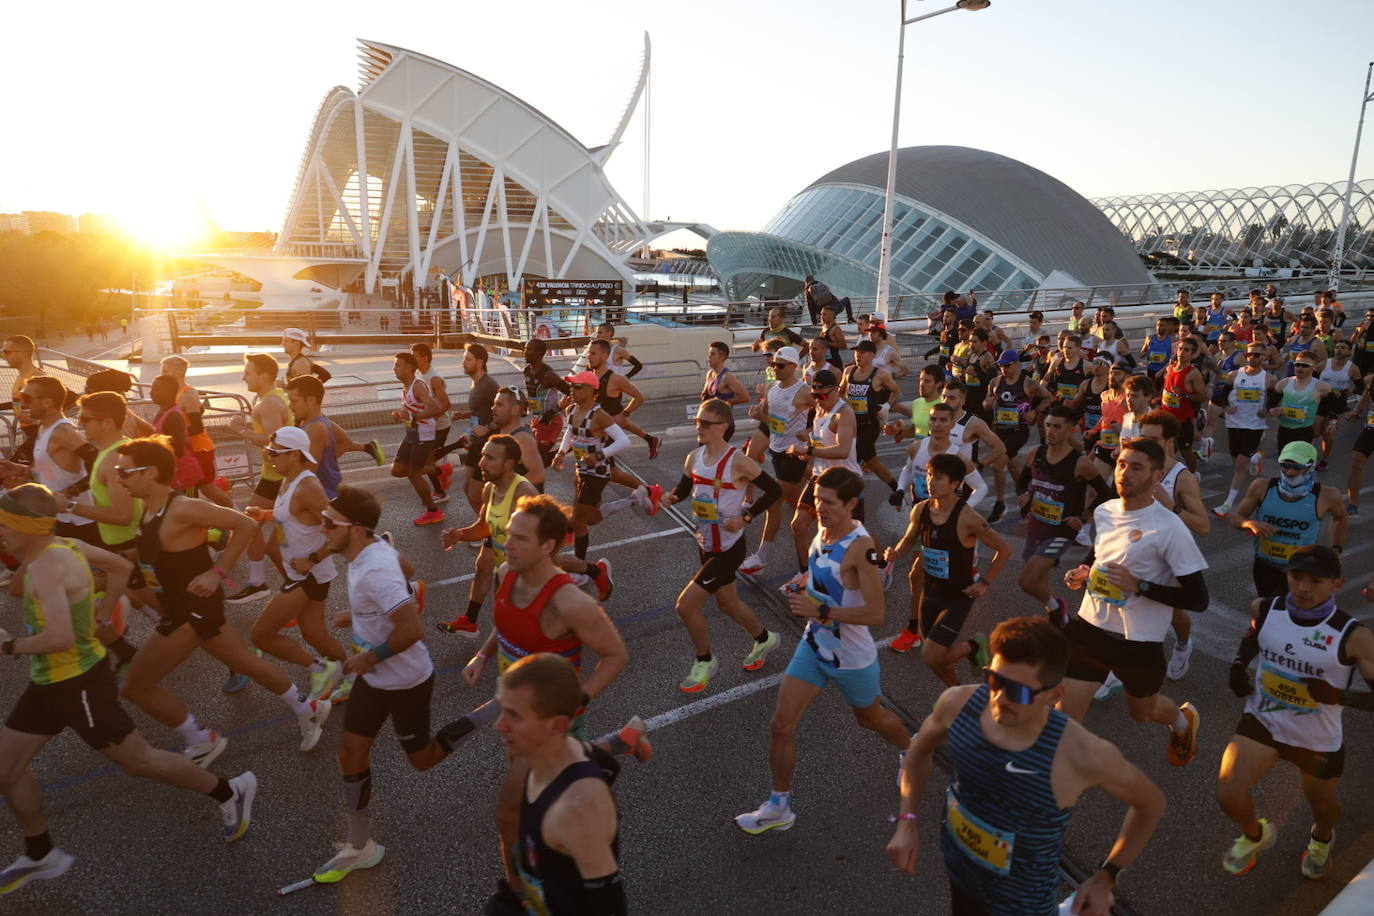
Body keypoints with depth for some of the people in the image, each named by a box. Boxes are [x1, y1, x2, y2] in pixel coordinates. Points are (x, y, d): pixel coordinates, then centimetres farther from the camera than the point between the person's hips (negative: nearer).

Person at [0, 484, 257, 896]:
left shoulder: (46, 566, -28)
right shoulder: (64, 546, -1)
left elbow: (60, 637, -35)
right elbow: (121, 566, 14)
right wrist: (100, 612, 15)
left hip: (81, 684, -9)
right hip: (49, 682, 9)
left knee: (137, 761, 5)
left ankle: (230, 792, 20)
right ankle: (40, 856, 36)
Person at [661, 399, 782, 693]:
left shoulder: (738, 462, -21)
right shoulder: (694, 457, -2)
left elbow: (774, 491, -13)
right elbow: (685, 487, 15)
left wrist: (745, 517, -21)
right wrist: (672, 497, -8)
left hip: (728, 548, -7)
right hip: (705, 544, 7)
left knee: (685, 605, -8)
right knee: (728, 603, 23)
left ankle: (705, 661, 18)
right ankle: (764, 639, 50)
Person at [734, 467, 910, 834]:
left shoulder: (860, 547, -28)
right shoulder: (824, 531, -4)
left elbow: (875, 613, -30)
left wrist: (820, 610, -33)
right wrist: (803, 581, -3)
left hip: (852, 658, -6)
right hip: (813, 646, 6)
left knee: (872, 718, 22)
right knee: (781, 726, 2)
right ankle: (778, 807, 20)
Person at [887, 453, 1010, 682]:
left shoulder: (967, 518, -23)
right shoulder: (921, 510, -7)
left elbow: (1002, 549, -11)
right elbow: (909, 540, 10)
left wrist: (985, 583, -12)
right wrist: (896, 553, -11)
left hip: (958, 597, -5)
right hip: (930, 592, 6)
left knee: (931, 657, -11)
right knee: (937, 654, 16)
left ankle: (973, 646, 17)